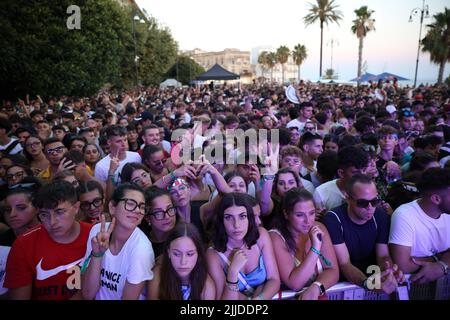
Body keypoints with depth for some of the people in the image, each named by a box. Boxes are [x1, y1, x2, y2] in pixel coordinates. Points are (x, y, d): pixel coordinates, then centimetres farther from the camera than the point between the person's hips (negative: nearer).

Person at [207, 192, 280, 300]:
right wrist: (233, 271, -32)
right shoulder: (214, 254, -19)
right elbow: (221, 298, -20)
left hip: (262, 294, 3)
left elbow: (274, 280, -8)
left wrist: (258, 298, -26)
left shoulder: (261, 236, -12)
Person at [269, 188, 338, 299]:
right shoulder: (275, 237, -15)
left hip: (318, 294, 4)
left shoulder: (319, 228, -2)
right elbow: (294, 284, -18)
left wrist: (315, 287, -22)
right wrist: (315, 248, -24)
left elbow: (333, 270, -3)